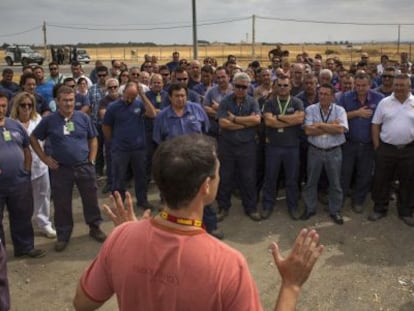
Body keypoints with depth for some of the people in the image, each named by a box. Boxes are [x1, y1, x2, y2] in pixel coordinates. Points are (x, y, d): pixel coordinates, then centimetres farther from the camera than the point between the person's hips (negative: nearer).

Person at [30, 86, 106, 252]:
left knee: (91, 199, 11)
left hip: (84, 167, 1)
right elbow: (33, 138, 6)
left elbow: (93, 139, 9)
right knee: (62, 204, 8)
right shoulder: (49, 120, -4)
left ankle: (95, 228, 30)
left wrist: (92, 159, 1)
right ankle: (63, 235, 23)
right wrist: (45, 158, 0)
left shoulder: (83, 118, -1)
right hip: (60, 169, -1)